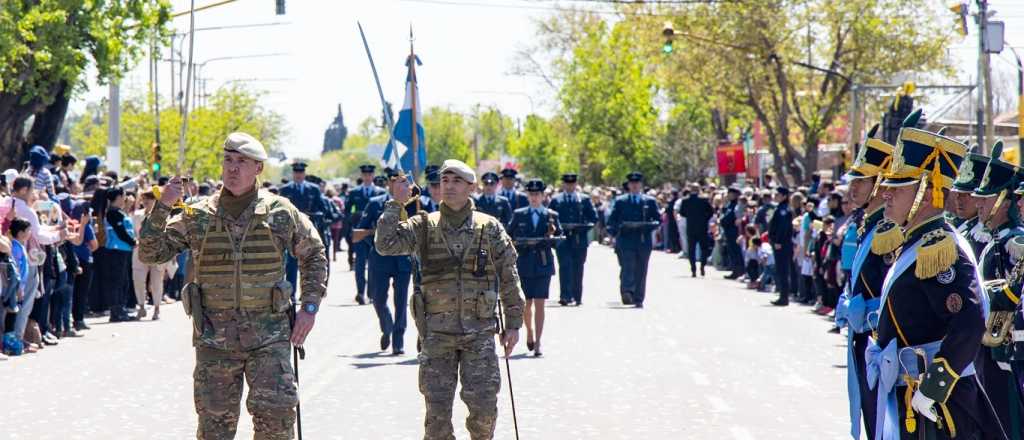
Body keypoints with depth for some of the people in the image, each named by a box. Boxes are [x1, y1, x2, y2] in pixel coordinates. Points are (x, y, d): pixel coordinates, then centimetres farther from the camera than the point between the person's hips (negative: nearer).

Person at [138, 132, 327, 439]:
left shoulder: (280, 212, 2)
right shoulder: (198, 216, 2)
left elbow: (314, 255, 14)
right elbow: (150, 253, 1)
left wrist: (310, 307, 4)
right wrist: (162, 207, -12)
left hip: (268, 335, -1)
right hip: (214, 337, 1)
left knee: (277, 413, -11)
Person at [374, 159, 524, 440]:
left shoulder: (490, 228, 4)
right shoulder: (423, 227, 4)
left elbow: (509, 278, 7)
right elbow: (385, 245, -10)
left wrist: (514, 323, 5)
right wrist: (396, 204, -10)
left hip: (480, 331, 0)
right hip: (437, 330, 0)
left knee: (484, 406, -5)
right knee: (437, 409, 0)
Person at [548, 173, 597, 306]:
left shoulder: (585, 199, 10)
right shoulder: (556, 200, 10)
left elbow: (594, 217, 7)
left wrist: (584, 226, -7)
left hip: (579, 239, 1)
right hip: (562, 239, -1)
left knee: (578, 269, 5)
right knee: (564, 267, -12)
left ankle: (577, 297, 13)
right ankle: (565, 296, -18)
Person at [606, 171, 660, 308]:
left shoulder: (650, 201, 12)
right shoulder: (620, 201, 11)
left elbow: (658, 220, 10)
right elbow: (611, 220, 9)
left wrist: (647, 226, -9)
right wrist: (614, 231, -9)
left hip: (643, 241, 1)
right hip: (625, 240, -1)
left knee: (641, 271, 3)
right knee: (627, 267, -17)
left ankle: (638, 300, 8)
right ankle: (626, 292, -28)